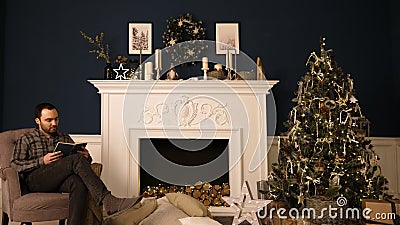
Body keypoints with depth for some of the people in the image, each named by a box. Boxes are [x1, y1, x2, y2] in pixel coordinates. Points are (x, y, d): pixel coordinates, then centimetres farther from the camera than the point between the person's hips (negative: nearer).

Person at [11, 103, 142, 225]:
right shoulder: (26, 139, 18)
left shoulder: (65, 138, 28)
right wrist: (42, 161, -9)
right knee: (76, 159, -31)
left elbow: (82, 157, 24)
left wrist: (86, 158, -2)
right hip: (35, 181, -3)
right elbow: (15, 164, 5)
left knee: (79, 184, -37)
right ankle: (107, 200, -43)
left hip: (60, 181, 3)